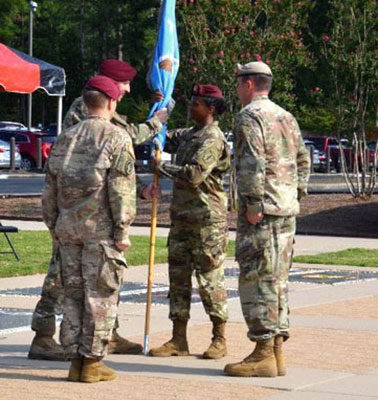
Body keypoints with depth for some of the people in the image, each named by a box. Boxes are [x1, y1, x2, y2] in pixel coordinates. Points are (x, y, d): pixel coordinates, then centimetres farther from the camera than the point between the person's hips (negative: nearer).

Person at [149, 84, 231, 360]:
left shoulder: (213, 139, -12)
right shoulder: (187, 136, 16)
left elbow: (194, 174, -22)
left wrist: (164, 168, -10)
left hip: (207, 220, -9)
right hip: (182, 216, 9)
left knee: (210, 278, -3)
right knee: (178, 277, 7)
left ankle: (220, 339, 6)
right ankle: (179, 340, 11)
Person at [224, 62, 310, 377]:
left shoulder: (249, 117, -9)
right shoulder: (286, 117, 17)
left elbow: (253, 163, -19)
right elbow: (304, 160, 20)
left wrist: (253, 204, -18)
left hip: (262, 212, -9)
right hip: (288, 211, 9)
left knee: (257, 281, -6)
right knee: (278, 280, 12)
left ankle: (264, 354, -7)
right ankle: (277, 351, 14)